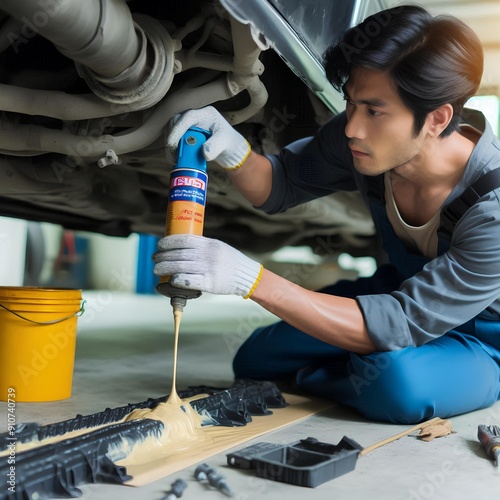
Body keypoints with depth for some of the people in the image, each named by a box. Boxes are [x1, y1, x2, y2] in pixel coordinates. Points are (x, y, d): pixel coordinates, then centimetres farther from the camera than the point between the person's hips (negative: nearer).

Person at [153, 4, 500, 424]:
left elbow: (399, 325, -39)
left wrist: (251, 279, -46)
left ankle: (314, 379, -4)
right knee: (255, 362, 2)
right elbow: (279, 185, -6)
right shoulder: (363, 136, -21)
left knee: (399, 383, -38)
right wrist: (234, 150, -31)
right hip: (402, 291, 5)